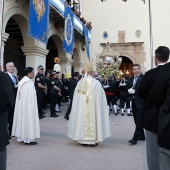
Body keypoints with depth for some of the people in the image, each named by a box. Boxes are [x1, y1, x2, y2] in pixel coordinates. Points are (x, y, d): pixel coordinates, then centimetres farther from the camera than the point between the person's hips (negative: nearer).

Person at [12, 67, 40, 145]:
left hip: (21, 104, 9)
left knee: (22, 118, 14)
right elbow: (31, 96, -19)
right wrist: (32, 106, -12)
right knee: (28, 119, -3)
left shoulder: (22, 81, 10)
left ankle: (21, 136, 23)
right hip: (27, 104, -9)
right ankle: (28, 139, 3)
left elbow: (20, 94, 11)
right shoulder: (29, 82, -17)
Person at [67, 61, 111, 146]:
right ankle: (92, 140, 11)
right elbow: (100, 96, -6)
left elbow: (76, 97, 6)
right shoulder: (96, 82, -11)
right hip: (93, 107, -4)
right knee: (92, 120, 5)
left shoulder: (80, 82, 0)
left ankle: (83, 140, 19)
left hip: (81, 107, 4)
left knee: (83, 119, 12)